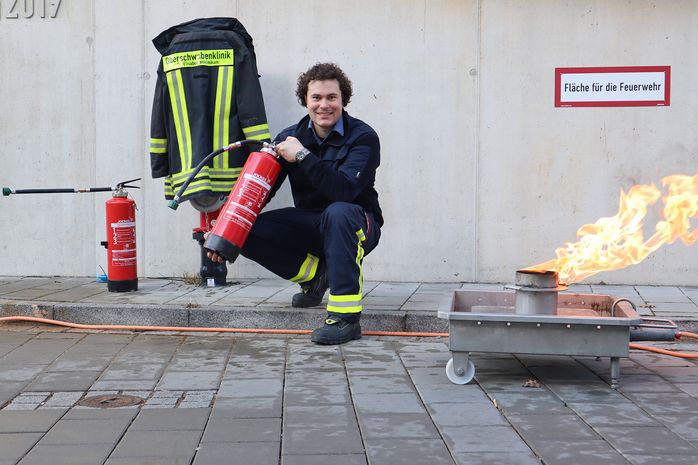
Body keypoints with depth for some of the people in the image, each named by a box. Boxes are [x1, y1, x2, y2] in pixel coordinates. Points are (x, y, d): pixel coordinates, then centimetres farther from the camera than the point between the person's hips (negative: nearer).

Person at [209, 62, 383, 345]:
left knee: (337, 212, -40)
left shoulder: (363, 137, -14)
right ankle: (315, 275, 4)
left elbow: (344, 189, -31)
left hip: (356, 227, -4)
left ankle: (346, 317, -35)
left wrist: (303, 156, -30)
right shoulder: (290, 138, -1)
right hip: (309, 224, 5)